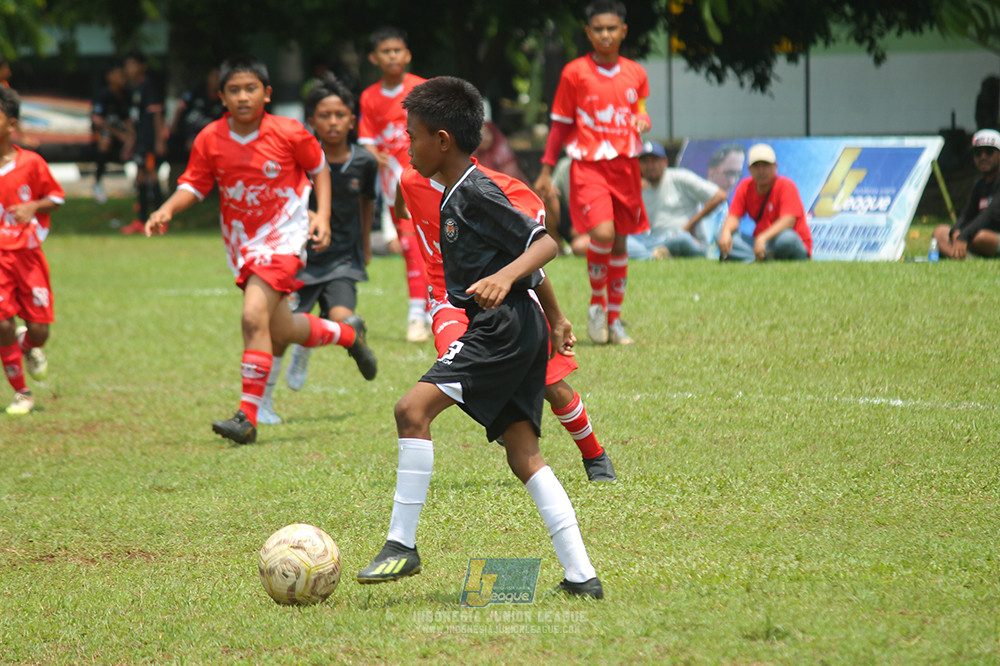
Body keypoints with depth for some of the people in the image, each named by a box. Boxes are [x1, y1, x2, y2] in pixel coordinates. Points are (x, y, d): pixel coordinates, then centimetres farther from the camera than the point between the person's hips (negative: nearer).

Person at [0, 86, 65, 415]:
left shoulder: (31, 163, -5)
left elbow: (56, 196, 6)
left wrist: (34, 206, -12)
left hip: (29, 254, 0)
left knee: (39, 330, -1)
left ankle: (28, 348, 38)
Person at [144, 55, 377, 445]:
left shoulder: (290, 134, -13)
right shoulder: (210, 140, -8)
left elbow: (318, 168, 3)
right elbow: (193, 185, -1)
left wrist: (322, 216, -6)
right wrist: (168, 209, -20)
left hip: (282, 236, -5)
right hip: (241, 244, 5)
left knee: (255, 316, -23)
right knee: (280, 332, 14)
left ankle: (248, 416, -18)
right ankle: (347, 333, 45)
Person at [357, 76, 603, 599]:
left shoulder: (475, 193, -11)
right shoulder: (457, 195, 19)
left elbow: (544, 244, -16)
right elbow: (524, 251, 29)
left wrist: (504, 277, -33)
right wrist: (554, 320, 35)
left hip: (506, 325, -11)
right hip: (520, 336, 11)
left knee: (414, 407, -17)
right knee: (523, 455, 6)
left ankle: (402, 545, -17)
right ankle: (581, 575, 2)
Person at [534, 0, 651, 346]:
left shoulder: (635, 74, 8)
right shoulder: (575, 73, -2)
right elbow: (561, 123, 4)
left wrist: (642, 121, -3)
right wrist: (546, 171, 2)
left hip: (625, 165, 4)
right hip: (589, 164, -4)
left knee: (620, 242, 7)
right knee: (603, 233, -22)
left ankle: (614, 318, 19)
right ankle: (596, 303, 0)